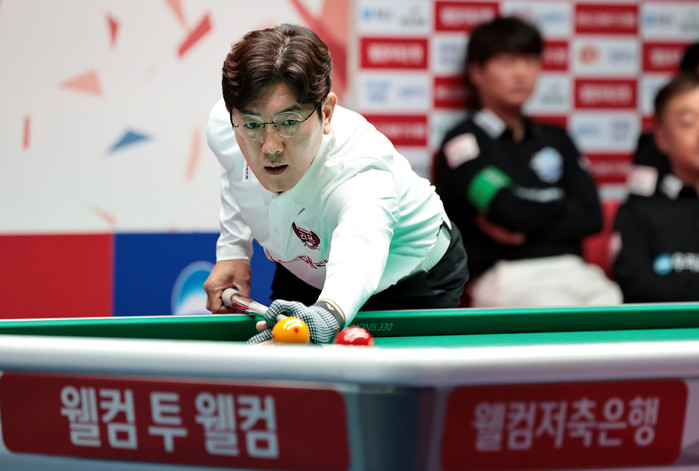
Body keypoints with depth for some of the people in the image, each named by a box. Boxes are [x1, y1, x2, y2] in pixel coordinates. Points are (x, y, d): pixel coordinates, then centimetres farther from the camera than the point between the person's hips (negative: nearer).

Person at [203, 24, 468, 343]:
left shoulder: (361, 173, -46)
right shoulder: (222, 126, -26)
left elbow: (358, 250, -70)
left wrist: (328, 313, -92)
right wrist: (232, 249, -6)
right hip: (301, 277, 5)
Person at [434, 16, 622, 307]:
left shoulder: (556, 139, 25)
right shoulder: (463, 142, 5)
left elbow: (591, 216, 12)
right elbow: (511, 211, -10)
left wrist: (526, 230, -3)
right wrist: (564, 204, 10)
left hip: (573, 270, 6)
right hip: (506, 275, -6)